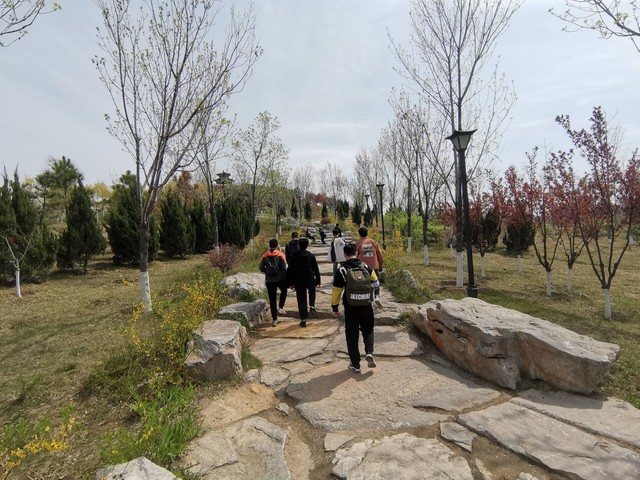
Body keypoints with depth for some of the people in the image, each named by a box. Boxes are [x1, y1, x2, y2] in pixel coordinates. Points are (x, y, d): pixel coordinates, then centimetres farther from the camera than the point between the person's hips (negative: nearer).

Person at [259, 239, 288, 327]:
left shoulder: (265, 256, 0)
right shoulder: (280, 255, -6)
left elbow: (261, 268, 1)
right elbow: (284, 267, -12)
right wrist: (285, 277, 0)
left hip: (269, 280, 1)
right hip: (280, 279, -1)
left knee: (272, 299, 7)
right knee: (284, 291, 28)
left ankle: (274, 319, 9)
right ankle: (280, 308, 12)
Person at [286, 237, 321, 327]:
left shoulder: (294, 256, -5)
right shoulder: (311, 256, -6)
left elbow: (290, 271, -1)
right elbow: (316, 269, -2)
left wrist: (290, 282, 7)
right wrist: (318, 281, 7)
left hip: (299, 282, 0)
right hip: (310, 281, 0)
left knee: (301, 300, 5)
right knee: (312, 291, 32)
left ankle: (303, 320, 7)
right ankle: (312, 307, 16)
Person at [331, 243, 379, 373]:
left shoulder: (341, 270, -8)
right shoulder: (366, 266, -1)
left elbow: (336, 292, -6)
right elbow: (375, 282, 11)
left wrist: (335, 308, 5)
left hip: (350, 308, -2)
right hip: (366, 306, 2)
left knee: (352, 335, 9)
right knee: (368, 329, 23)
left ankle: (355, 365, 16)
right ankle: (369, 352, 2)